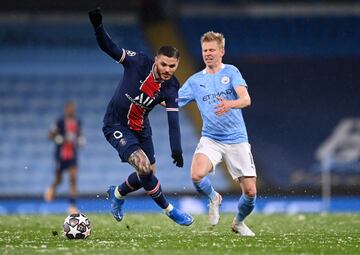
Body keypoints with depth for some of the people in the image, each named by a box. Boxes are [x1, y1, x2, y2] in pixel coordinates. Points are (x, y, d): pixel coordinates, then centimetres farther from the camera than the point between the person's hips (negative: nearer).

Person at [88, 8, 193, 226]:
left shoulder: (171, 88, -13)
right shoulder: (139, 62, -21)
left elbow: (173, 120, -17)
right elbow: (109, 47, -22)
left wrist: (176, 149, -28)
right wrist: (98, 25, -39)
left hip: (141, 128, 5)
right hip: (116, 126, -5)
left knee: (147, 173, 12)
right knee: (143, 165, -21)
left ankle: (118, 193, 42)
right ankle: (169, 210, -6)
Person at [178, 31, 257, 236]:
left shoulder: (231, 72, -1)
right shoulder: (195, 81, 8)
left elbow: (246, 99, -16)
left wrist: (230, 105, -37)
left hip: (237, 140, -1)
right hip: (210, 139, 1)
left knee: (250, 192, -4)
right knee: (197, 175, -28)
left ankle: (239, 223, 28)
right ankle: (213, 198, 7)